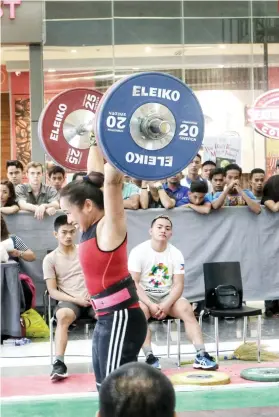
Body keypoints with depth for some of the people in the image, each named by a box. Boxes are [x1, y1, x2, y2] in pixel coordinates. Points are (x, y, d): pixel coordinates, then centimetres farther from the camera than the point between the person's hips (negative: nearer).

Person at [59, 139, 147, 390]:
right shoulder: (93, 227, 10)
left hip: (122, 319, -9)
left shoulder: (110, 227, -12)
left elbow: (111, 179, -24)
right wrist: (96, 143, 26)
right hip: (107, 319, 9)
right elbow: (95, 174, 21)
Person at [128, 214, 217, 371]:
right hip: (143, 296, -2)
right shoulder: (139, 252, -10)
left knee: (186, 308, -25)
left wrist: (166, 305, -23)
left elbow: (178, 285, -6)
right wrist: (150, 304, -26)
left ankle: (201, 356, -26)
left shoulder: (176, 254, -2)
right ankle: (150, 357, -33)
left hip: (168, 296, 3)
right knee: (141, 310, -35)